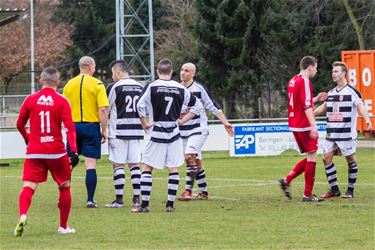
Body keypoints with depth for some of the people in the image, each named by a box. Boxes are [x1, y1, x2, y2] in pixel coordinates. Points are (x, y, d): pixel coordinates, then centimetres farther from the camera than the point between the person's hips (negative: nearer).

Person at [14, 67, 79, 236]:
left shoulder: (30, 100, 4)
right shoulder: (62, 101, -3)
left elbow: (20, 124, 14)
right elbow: (70, 127, -13)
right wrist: (74, 151, -16)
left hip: (34, 152, 1)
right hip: (56, 152, -1)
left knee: (28, 187, -5)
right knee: (65, 187, 17)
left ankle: (22, 215, -33)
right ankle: (63, 226, 20)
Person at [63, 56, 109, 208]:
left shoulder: (69, 84, 6)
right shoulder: (97, 84, -5)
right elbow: (103, 110, -11)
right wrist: (104, 130, -3)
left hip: (73, 126, 3)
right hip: (91, 126, -3)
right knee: (91, 164, -1)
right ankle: (90, 200, -3)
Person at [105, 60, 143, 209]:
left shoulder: (114, 87, -8)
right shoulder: (140, 87, 9)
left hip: (118, 131, -5)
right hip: (136, 131, 5)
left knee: (118, 164, -1)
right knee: (134, 164, 8)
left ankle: (119, 199, -1)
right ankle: (136, 198, 5)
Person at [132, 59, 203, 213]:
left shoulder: (152, 87, -6)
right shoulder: (180, 88, 3)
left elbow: (140, 106, -16)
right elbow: (197, 106, 7)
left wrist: (145, 124, -4)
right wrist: (182, 121, 10)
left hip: (156, 132, -2)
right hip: (174, 133, 2)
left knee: (147, 168, 4)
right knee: (174, 169, 9)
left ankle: (144, 204, -2)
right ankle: (170, 204, 6)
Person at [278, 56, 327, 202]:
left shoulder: (292, 81, 15)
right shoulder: (305, 81, -13)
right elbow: (307, 106, -21)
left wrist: (316, 99, 24)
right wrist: (313, 126, -24)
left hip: (294, 125, 9)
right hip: (304, 126, -9)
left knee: (310, 157, 15)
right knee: (312, 157, -4)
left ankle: (286, 180, 8)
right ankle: (308, 194, -3)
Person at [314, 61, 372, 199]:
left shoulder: (352, 91, -5)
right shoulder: (331, 93, 15)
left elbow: (360, 106, -18)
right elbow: (323, 107, 27)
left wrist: (367, 119, -34)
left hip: (347, 134, -6)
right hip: (331, 134, 6)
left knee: (351, 160, 0)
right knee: (327, 158, -2)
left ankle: (350, 190, 10)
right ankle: (334, 189, 6)